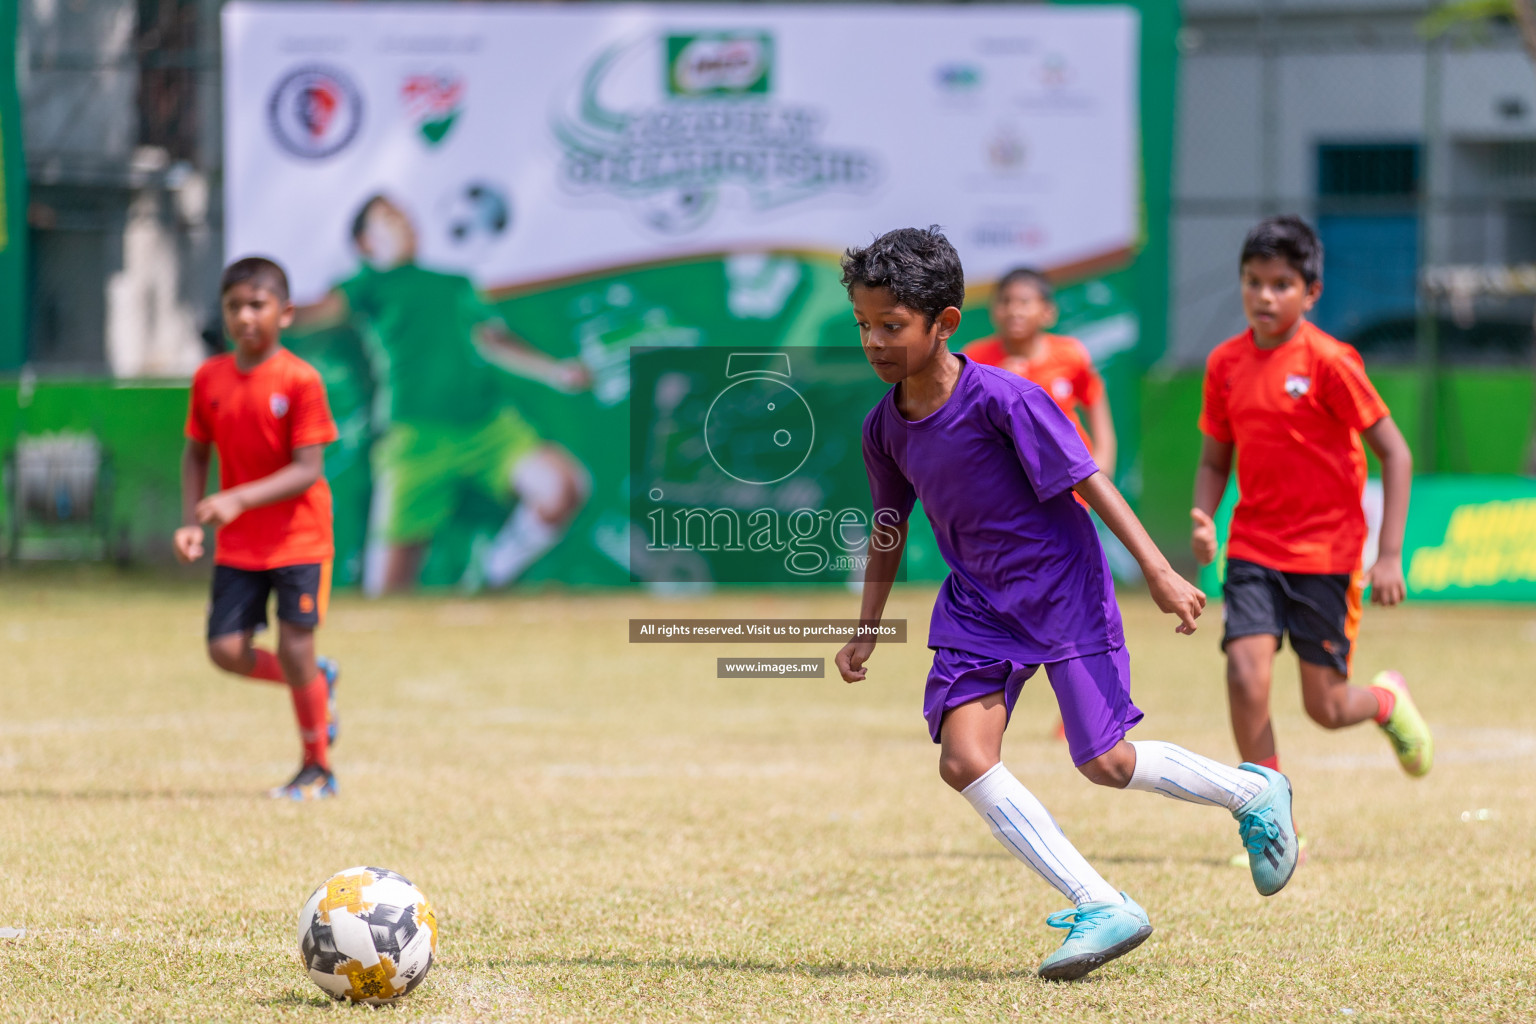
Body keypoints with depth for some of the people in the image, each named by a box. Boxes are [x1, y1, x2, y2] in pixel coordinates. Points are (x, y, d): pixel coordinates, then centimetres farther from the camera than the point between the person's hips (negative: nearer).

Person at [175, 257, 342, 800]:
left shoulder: (300, 380, -15)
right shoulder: (209, 378, 0)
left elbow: (307, 470, -18)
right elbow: (196, 453, 10)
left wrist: (238, 500, -28)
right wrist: (191, 521, -3)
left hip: (298, 537, -5)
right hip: (237, 545, 5)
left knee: (294, 649, -6)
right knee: (226, 649, -5)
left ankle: (317, 768, 13)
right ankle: (317, 681, 24)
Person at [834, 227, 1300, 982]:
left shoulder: (1001, 400, -22)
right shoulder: (884, 427, -3)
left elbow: (1088, 481, -18)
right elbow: (889, 529, 13)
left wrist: (1158, 570, -19)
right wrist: (867, 630, 15)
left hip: (1062, 587, -6)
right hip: (978, 602, 6)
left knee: (1105, 763, -3)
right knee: (964, 758, -13)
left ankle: (1254, 794, 25)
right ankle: (1101, 909, -10)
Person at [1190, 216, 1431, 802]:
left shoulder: (1329, 361, -11)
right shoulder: (1225, 363, 3)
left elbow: (1395, 454, -8)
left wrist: (1389, 556, -12)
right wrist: (1203, 521, -5)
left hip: (1326, 553, -3)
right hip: (1253, 549, 3)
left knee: (1326, 707, -1)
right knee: (1246, 675, -16)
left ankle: (1386, 701, 38)